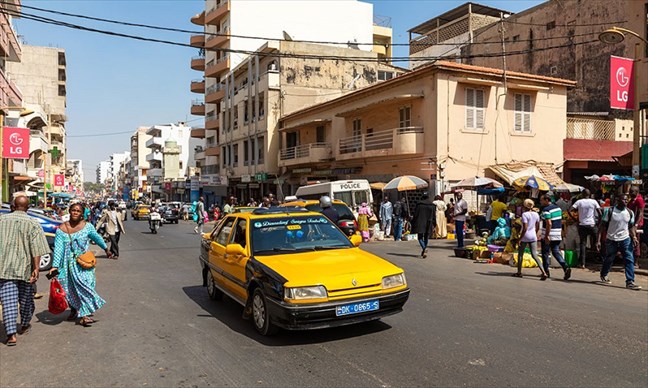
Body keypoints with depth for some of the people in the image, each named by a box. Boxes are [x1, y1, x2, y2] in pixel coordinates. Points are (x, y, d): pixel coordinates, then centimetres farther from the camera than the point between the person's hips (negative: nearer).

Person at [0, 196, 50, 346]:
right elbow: (36, 249, -12)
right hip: (25, 268, 0)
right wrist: (36, 268, -13)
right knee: (26, 298, 17)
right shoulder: (33, 224, -4)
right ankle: (25, 325, 35)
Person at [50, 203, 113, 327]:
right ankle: (74, 310, 33)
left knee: (84, 287, -8)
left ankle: (84, 315, -6)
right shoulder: (61, 229, -4)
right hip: (68, 264, 1)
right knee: (70, 289, 10)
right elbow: (58, 249, -8)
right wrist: (55, 266, -13)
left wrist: (106, 249, 25)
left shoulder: (87, 227, -3)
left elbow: (97, 238, 13)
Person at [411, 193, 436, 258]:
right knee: (426, 237, 14)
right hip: (428, 224, 3)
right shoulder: (432, 205, 3)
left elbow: (415, 215, -4)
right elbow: (434, 216, 5)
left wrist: (413, 223, 4)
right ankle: (424, 251, 17)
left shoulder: (419, 205, -5)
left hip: (420, 224, -3)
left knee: (420, 237, 3)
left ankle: (424, 248, -23)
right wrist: (434, 224, 13)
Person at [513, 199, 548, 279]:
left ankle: (519, 272, 18)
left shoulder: (525, 214, -13)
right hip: (533, 237, 6)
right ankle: (543, 272, -10)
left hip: (525, 237, -6)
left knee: (520, 254, 10)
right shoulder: (536, 214, 8)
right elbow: (537, 227, 13)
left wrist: (520, 238, -13)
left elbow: (525, 228, -18)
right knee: (534, 255, 4)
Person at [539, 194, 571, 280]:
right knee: (556, 252, 9)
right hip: (557, 235, 7)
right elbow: (560, 221, 17)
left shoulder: (546, 210, -15)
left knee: (545, 253, 5)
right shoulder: (558, 208, 12)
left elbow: (549, 223, -23)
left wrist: (546, 236, -22)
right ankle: (566, 268, -10)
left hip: (548, 236, -7)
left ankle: (546, 272, 10)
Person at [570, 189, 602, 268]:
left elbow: (569, 211, -9)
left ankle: (582, 263, 2)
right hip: (592, 225, -1)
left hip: (582, 225, 1)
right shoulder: (594, 201, 0)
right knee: (595, 242, 17)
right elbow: (600, 213, -5)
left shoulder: (579, 202, 0)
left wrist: (574, 219, 2)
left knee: (583, 244, 4)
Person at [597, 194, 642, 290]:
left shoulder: (630, 213, 2)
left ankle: (630, 282, -10)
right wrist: (598, 240, -12)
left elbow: (631, 226, 11)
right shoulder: (609, 211, -9)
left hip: (625, 240, 3)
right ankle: (603, 275, 39)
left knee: (630, 260, -11)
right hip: (611, 240, -2)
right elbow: (603, 226, -7)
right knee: (609, 260, 12)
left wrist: (634, 237, -8)